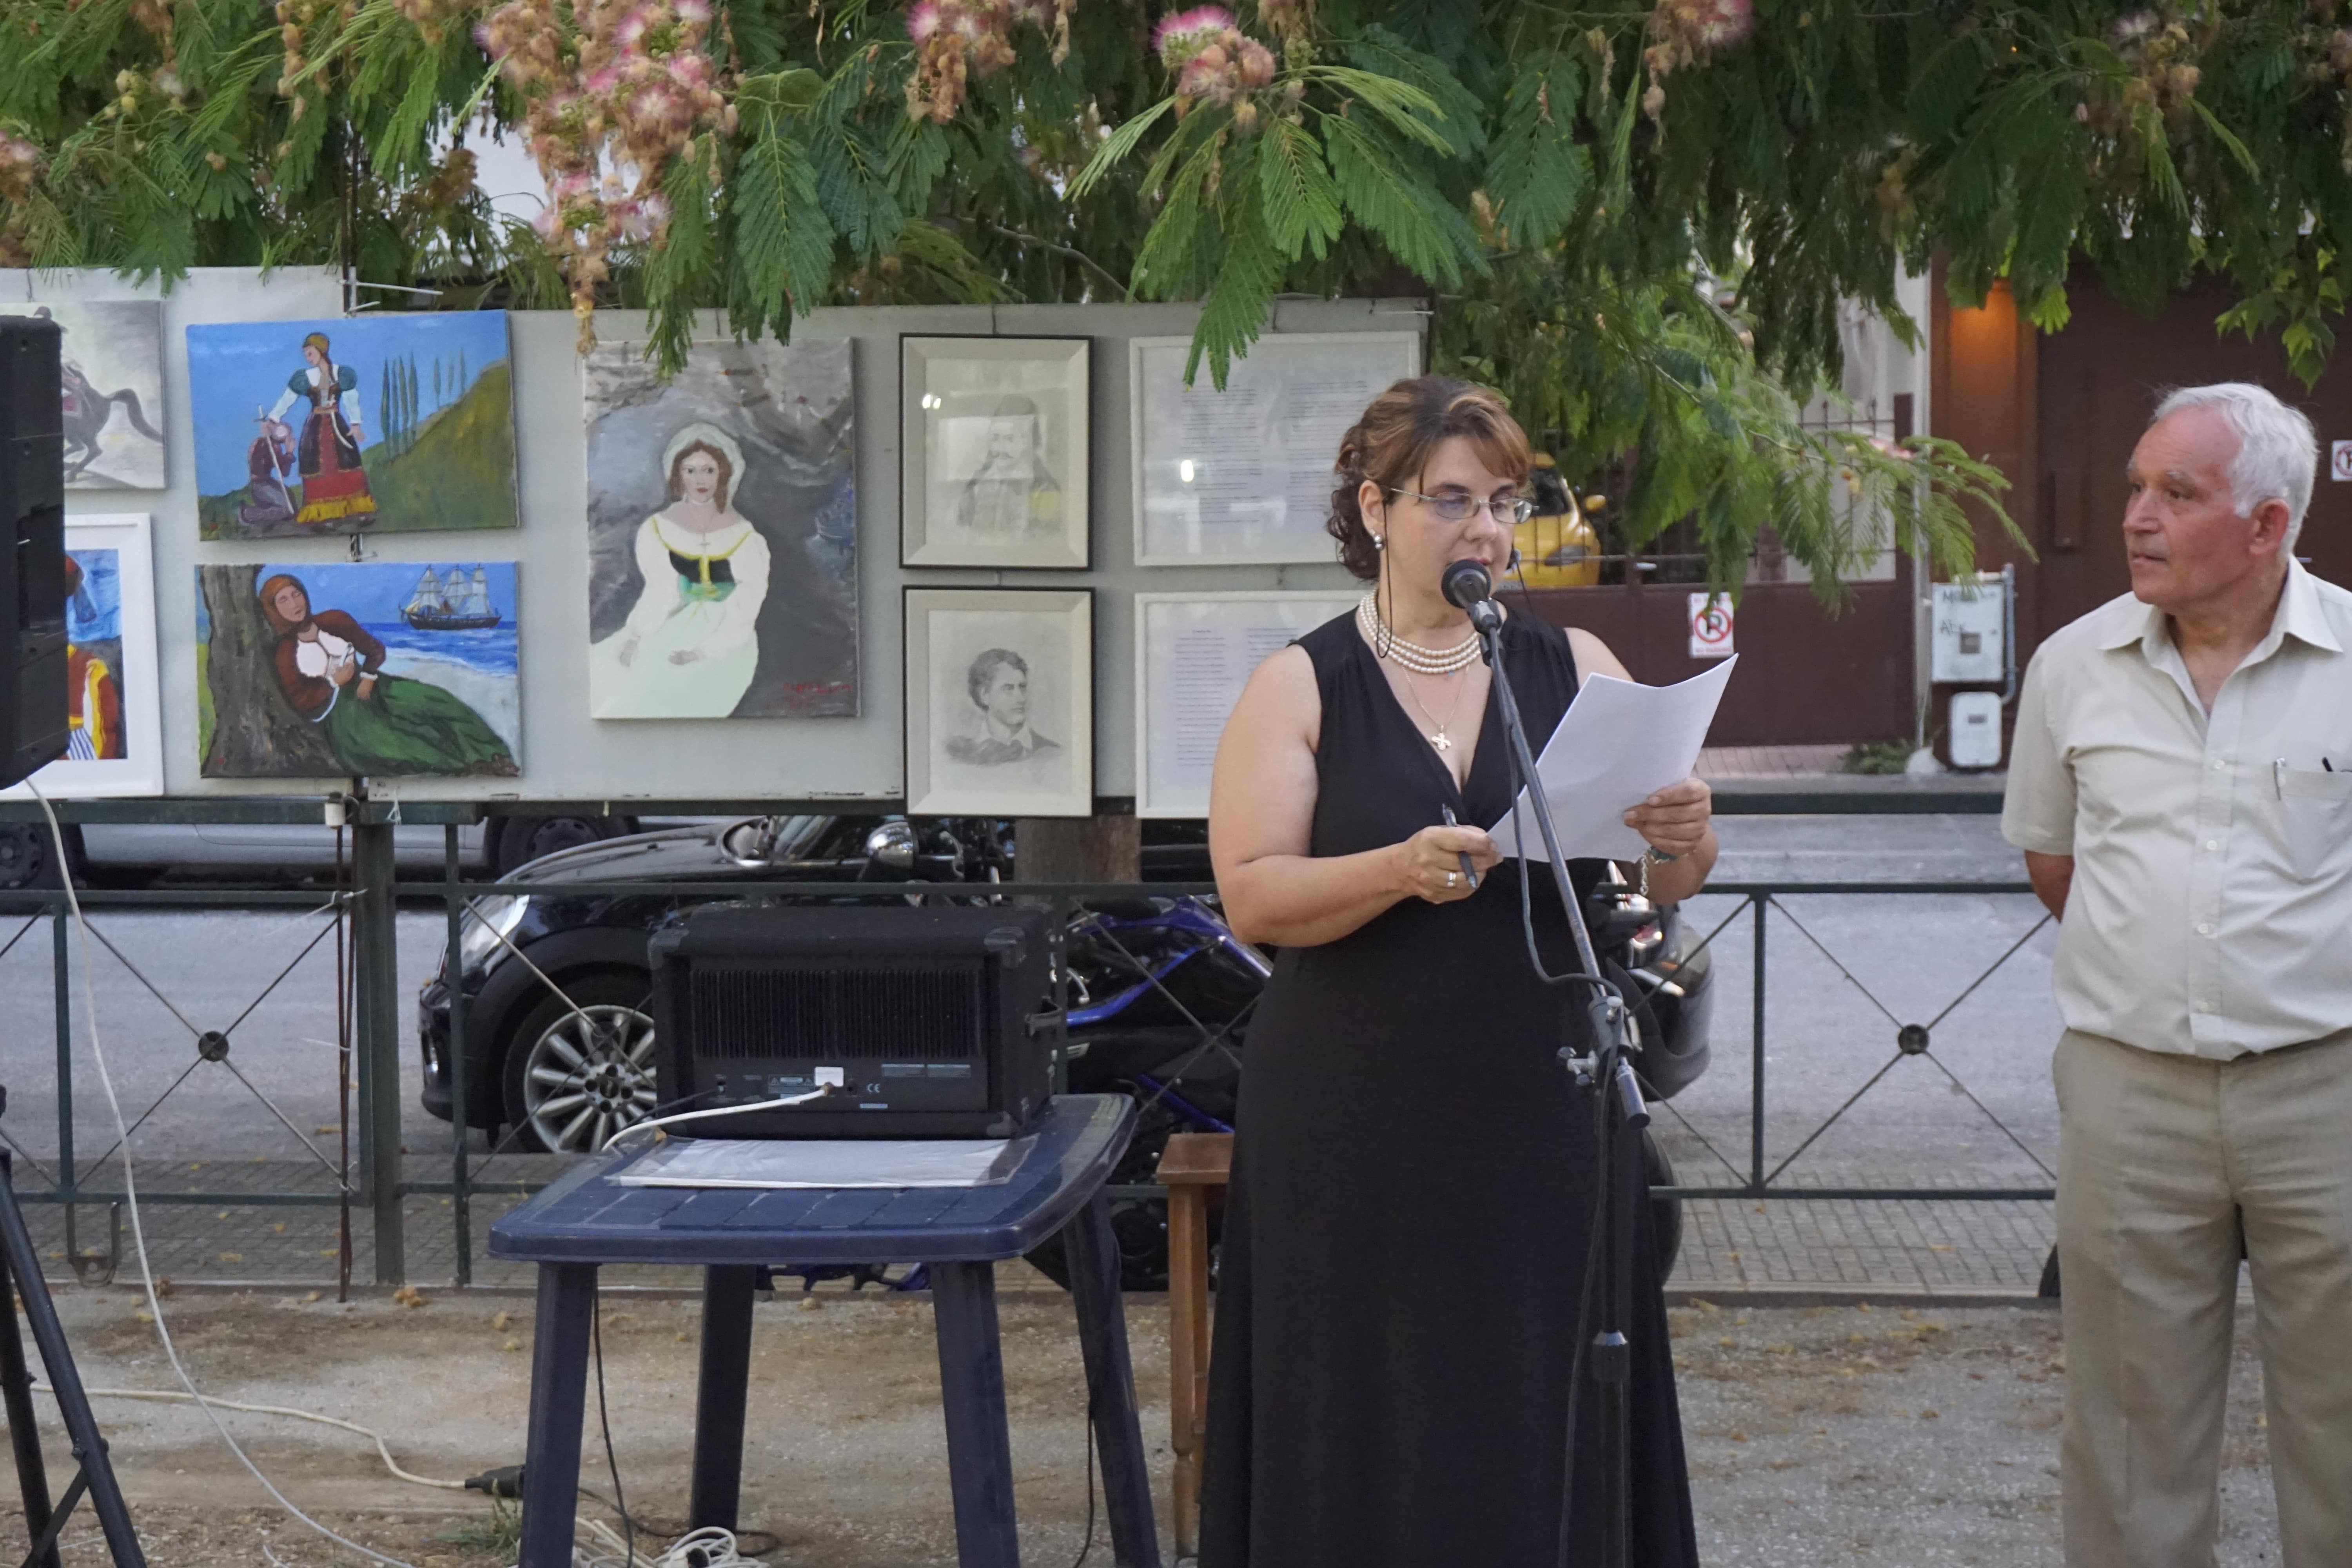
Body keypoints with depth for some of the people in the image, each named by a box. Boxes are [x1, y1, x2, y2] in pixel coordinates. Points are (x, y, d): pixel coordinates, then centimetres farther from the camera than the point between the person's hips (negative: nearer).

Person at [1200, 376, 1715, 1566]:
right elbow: (1252, 896, -7)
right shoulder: (1299, 687, 3)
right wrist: (1402, 871, -23)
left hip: (1543, 1121, 2)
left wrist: (1682, 833, -17)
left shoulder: (1574, 670, 9)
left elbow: (1669, 885, 5)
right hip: (1358, 1137, -2)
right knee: (1372, 1435, 0)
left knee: (1550, 1429, 3)